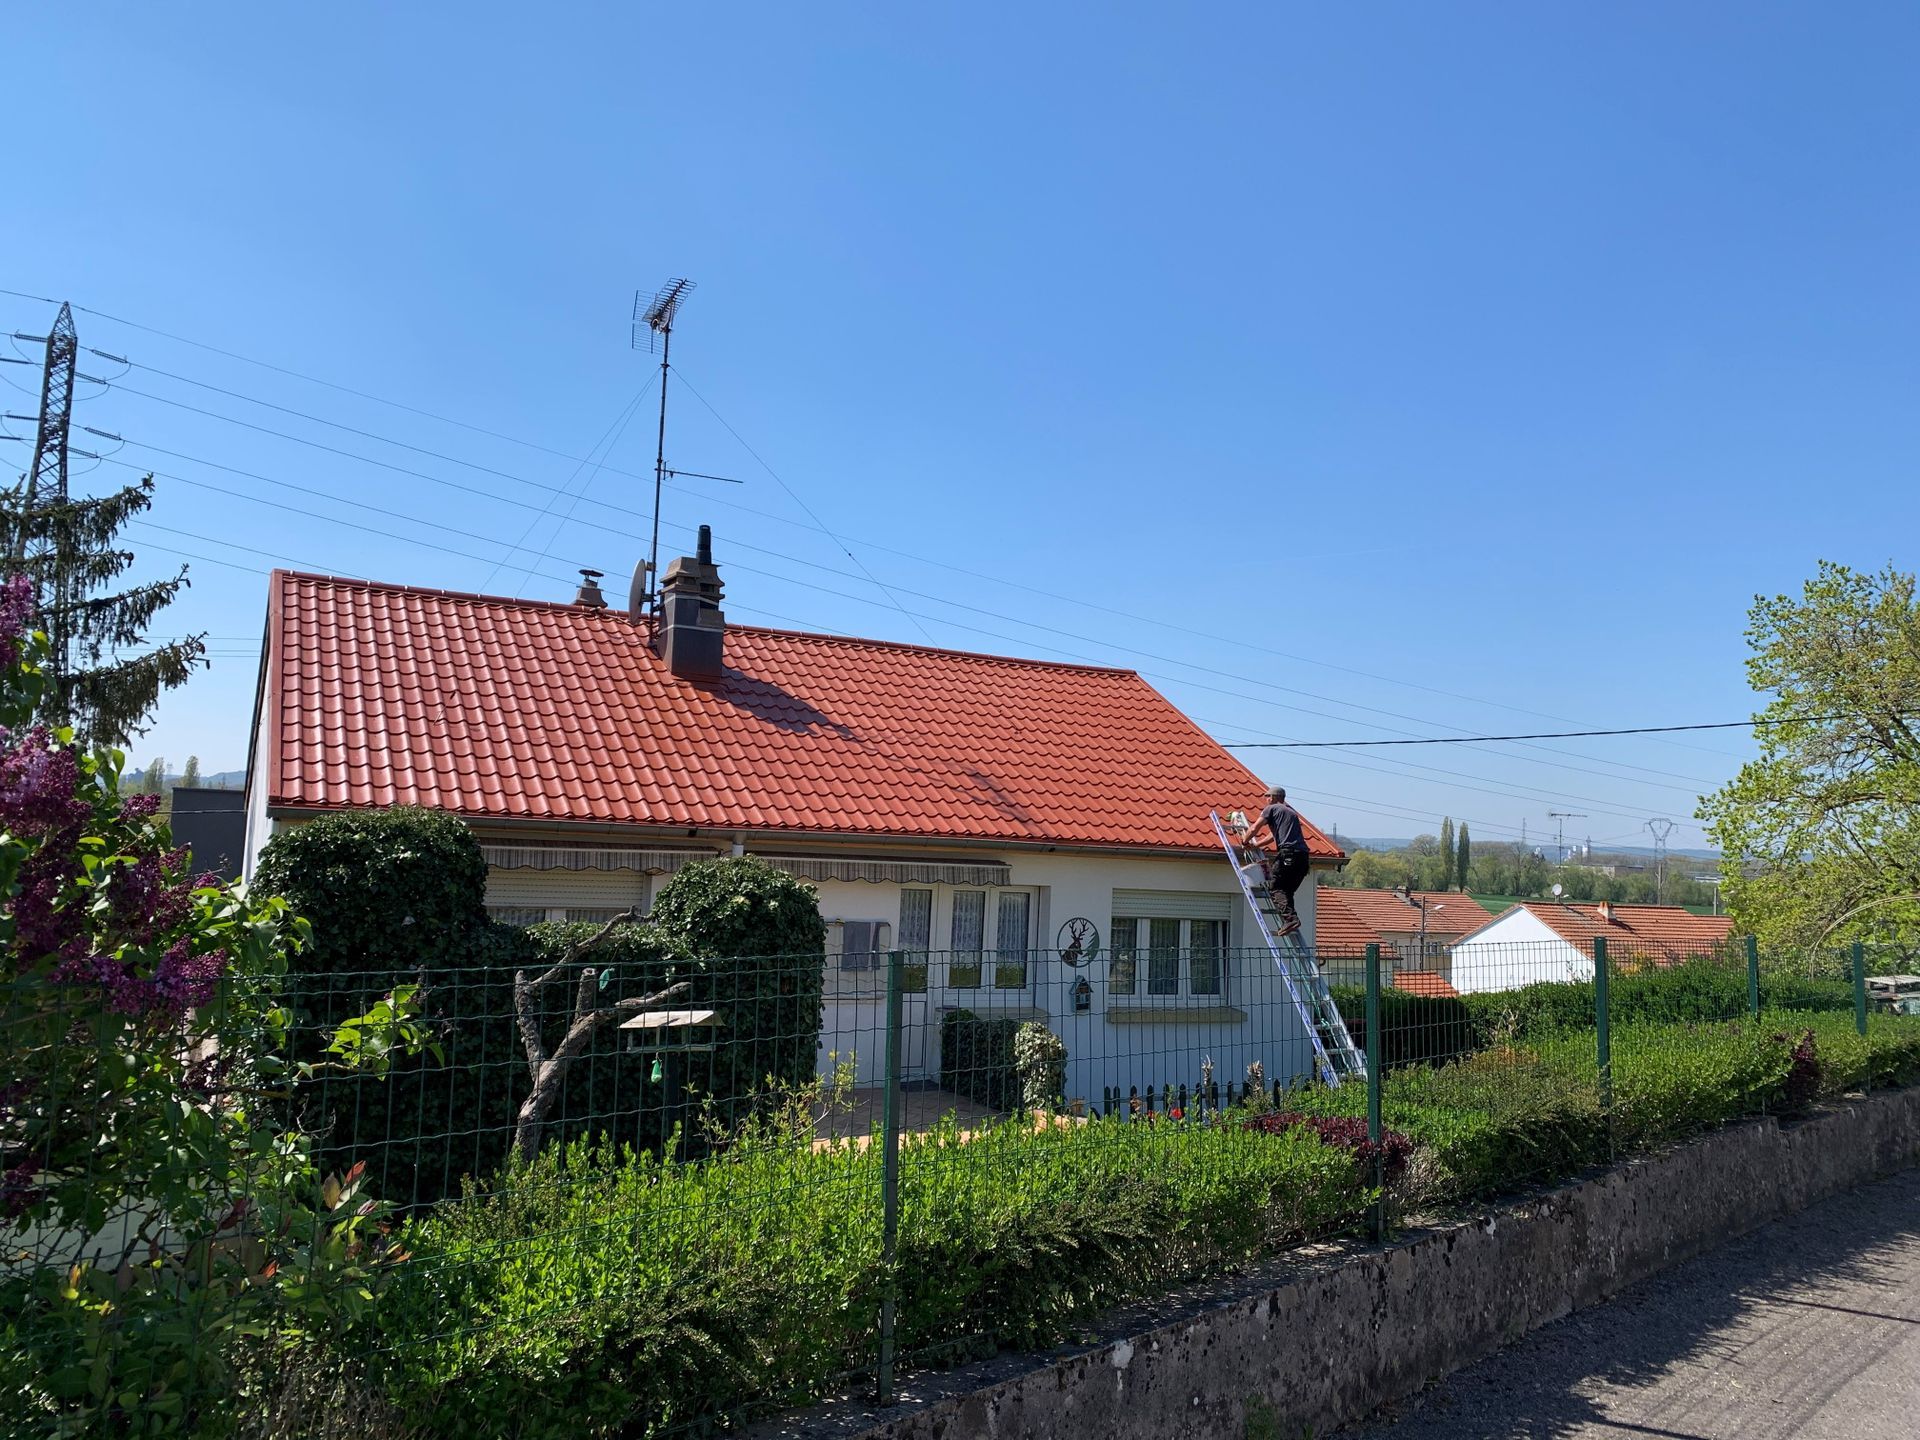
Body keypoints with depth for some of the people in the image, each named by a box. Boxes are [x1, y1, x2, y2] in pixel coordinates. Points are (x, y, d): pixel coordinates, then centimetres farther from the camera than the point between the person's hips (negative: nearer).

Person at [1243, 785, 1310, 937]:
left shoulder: (1271, 809, 8)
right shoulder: (1292, 812, 31)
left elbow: (1254, 829, 4)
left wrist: (1245, 842, 22)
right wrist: (1257, 845, 46)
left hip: (1287, 853, -7)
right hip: (1303, 855, 7)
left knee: (1275, 887, -4)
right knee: (1287, 890, 13)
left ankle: (1290, 919, -20)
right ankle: (1291, 920, 2)